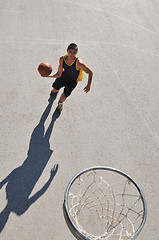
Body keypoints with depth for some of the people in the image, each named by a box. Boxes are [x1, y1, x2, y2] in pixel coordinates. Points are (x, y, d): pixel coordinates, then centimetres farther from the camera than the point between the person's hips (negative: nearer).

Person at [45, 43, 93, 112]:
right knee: (55, 90, 21)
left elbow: (90, 72, -26)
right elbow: (59, 74, -20)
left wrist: (88, 85, -33)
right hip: (64, 76, 3)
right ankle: (54, 92, 64)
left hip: (72, 81, -3)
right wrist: (48, 75, -35)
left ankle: (60, 103, 34)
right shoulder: (62, 59, -25)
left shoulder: (79, 63, -38)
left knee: (63, 97, -6)